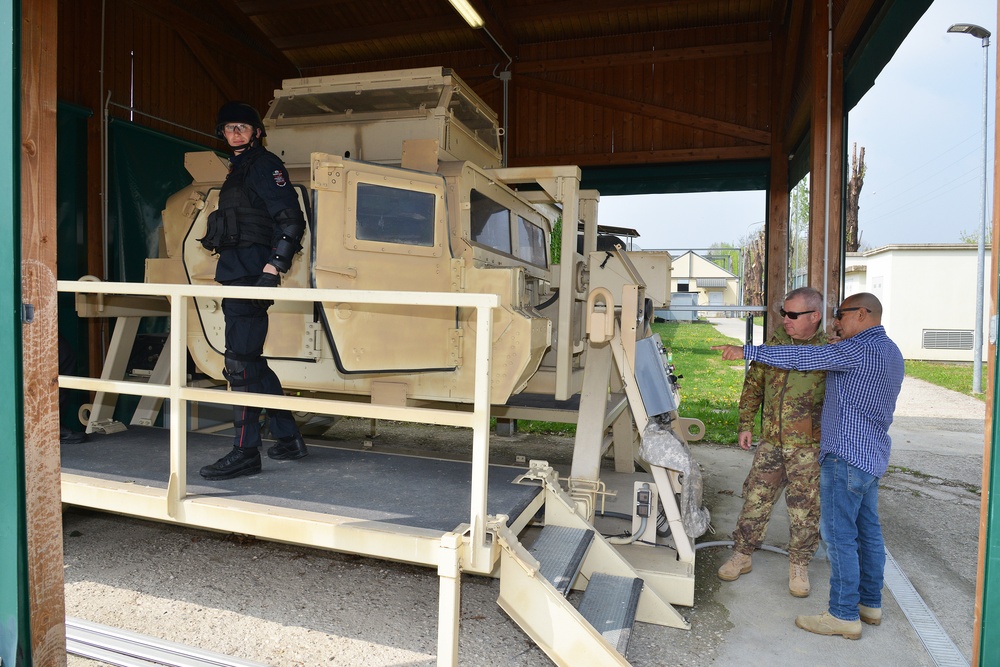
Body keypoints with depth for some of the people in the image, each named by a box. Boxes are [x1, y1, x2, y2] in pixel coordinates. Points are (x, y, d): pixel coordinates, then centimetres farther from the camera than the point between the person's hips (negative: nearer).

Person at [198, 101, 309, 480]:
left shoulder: (264, 166, -4)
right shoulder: (238, 170, 24)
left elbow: (291, 220, -14)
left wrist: (273, 269, -23)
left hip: (251, 274, -10)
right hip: (237, 276, 10)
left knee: (241, 362, -10)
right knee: (251, 362, 12)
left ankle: (245, 452, -5)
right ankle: (288, 438, 21)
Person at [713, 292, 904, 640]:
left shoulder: (859, 349, -17)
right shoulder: (891, 352, 15)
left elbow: (801, 357, -17)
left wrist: (746, 351, -12)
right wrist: (841, 342, 13)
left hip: (847, 455, -10)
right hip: (873, 455, 10)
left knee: (839, 534, -4)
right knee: (868, 530, 16)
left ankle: (844, 615, 2)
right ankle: (870, 604, 27)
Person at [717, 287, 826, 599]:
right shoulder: (774, 344, 4)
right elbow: (753, 385, 12)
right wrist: (746, 424, 9)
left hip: (809, 447, -3)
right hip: (770, 441, 3)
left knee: (804, 509, 7)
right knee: (755, 499, 9)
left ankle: (798, 566, 26)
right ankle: (742, 555, 24)